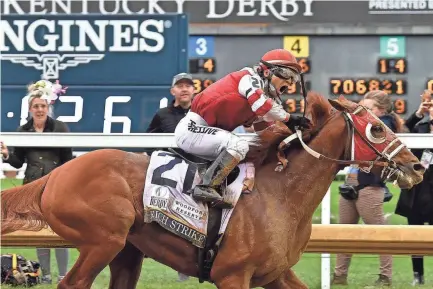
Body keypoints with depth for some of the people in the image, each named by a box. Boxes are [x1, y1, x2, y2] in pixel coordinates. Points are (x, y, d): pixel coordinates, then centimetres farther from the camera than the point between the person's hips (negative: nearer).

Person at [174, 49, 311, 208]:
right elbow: (262, 106, -28)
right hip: (191, 128, -10)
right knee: (239, 145, -28)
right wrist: (289, 119, -17)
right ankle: (205, 188, -29)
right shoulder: (250, 79, -11)